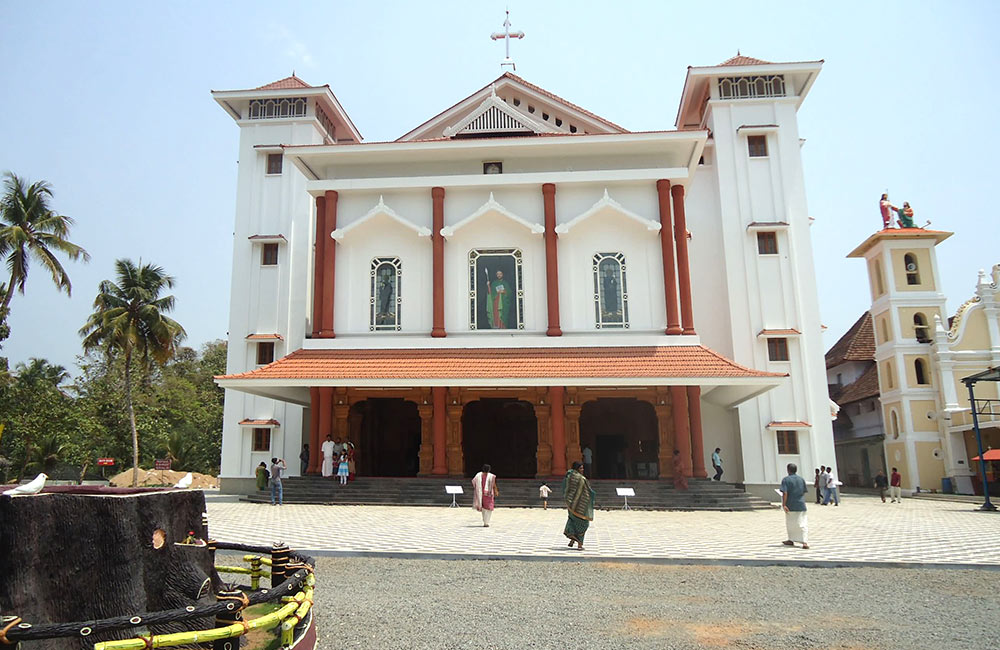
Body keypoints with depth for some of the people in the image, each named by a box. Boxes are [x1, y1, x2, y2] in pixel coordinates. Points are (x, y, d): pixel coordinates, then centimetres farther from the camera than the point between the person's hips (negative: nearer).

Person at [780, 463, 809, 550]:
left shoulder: (785, 480, -8)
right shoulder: (802, 479, 6)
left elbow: (785, 493, -16)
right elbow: (804, 492, 11)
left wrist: (784, 505, -15)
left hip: (790, 506, -3)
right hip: (801, 505, 3)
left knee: (790, 523, 14)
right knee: (803, 524, 0)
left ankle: (791, 540, 27)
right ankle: (805, 542, -14)